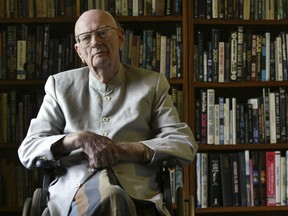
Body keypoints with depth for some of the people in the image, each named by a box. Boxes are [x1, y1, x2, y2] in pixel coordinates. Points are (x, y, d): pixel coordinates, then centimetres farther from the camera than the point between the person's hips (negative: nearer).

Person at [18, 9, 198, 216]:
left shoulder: (152, 84, 15)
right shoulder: (60, 85, 16)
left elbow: (186, 145, 6)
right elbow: (27, 151, 10)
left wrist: (124, 149, -8)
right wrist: (78, 138, -10)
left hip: (135, 191, 1)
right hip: (74, 189, 0)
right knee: (107, 193, -37)